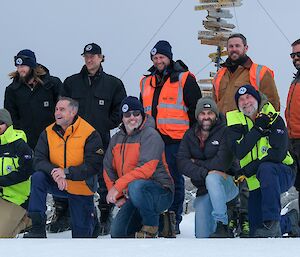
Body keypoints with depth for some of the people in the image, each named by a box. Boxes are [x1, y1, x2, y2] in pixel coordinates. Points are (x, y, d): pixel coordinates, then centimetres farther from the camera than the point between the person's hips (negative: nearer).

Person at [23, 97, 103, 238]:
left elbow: (93, 166, -22)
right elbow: (39, 160, -10)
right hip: (57, 184, 3)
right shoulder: (48, 133, -4)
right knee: (38, 177, -29)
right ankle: (37, 229, -24)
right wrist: (54, 172, -30)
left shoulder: (90, 134, -16)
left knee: (82, 234, 6)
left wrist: (67, 173, -32)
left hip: (81, 188, -3)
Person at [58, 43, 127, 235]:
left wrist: (105, 125, 0)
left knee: (104, 179, 0)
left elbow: (120, 111, 9)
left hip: (101, 140, -2)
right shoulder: (71, 82, 12)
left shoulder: (113, 84, 7)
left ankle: (106, 218, 10)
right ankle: (62, 216, 7)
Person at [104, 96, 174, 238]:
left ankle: (151, 226, -15)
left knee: (136, 186, -38)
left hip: (160, 193, -7)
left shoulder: (150, 135, -13)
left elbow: (146, 169, -25)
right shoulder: (116, 139, 11)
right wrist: (118, 196, 2)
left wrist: (118, 186, -28)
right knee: (117, 232, -5)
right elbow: (108, 169, 14)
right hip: (132, 197, 7)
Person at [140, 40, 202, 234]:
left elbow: (195, 108, -2)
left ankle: (174, 220, 4)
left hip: (176, 139, -5)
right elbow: (142, 110, 28)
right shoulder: (147, 82, 18)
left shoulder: (184, 79, 0)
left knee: (174, 180, -1)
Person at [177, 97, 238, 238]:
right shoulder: (190, 135, 6)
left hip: (228, 184, -4)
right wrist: (205, 172, -23)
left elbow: (222, 163, -20)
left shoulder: (224, 131, -9)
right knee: (202, 235, -4)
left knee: (212, 178, -39)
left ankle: (222, 225, -32)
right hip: (204, 190, 4)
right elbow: (182, 163, -8)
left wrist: (196, 163, -8)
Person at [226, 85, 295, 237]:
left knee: (266, 169, -39)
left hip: (282, 174, -4)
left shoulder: (274, 120, -9)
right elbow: (239, 152, -16)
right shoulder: (235, 123, -1)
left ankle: (272, 223, -35)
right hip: (256, 183, 4)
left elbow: (277, 154, -19)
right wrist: (257, 129, -23)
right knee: (255, 231, 1)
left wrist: (249, 170, -25)